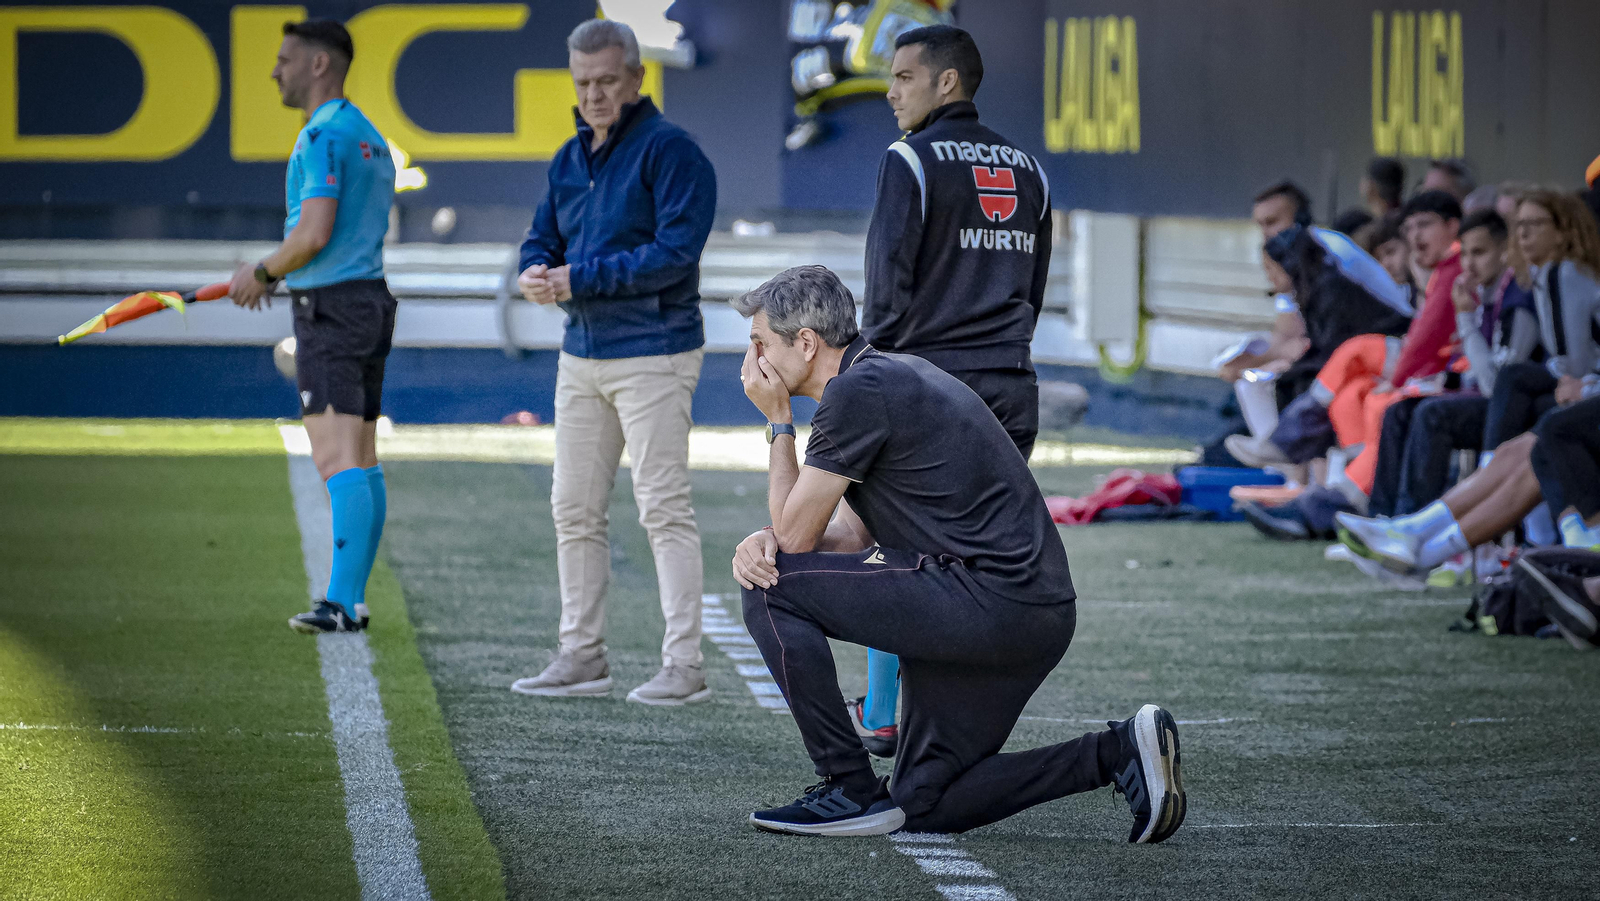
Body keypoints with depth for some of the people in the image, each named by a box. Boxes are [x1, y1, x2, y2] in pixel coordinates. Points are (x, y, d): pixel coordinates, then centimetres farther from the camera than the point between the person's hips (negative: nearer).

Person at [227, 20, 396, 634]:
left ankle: (339, 602, -20)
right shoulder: (370, 138, 17)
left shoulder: (323, 135, -13)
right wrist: (279, 274, 22)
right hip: (370, 299, 10)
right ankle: (352, 601, 12)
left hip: (331, 309, -10)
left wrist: (263, 272, -5)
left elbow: (315, 234, -21)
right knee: (363, 461, 9)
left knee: (337, 461, -14)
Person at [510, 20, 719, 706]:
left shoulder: (669, 150, -10)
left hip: (654, 353, -8)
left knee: (663, 508, -8)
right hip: (581, 354, 8)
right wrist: (535, 275, -6)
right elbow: (542, 239, 19)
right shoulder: (569, 159, 15)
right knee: (573, 510, 10)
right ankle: (581, 656, 18)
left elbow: (675, 251, -19)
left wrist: (581, 278, -19)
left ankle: (683, 664, -6)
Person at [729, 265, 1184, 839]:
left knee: (774, 593, -7)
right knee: (923, 809, 16)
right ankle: (1120, 753, 9)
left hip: (989, 601, -10)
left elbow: (797, 534, -5)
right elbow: (850, 536, 19)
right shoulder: (891, 378, 21)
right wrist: (768, 542, -1)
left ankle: (850, 789, -4)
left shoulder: (858, 390, -12)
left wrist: (778, 422, 6)